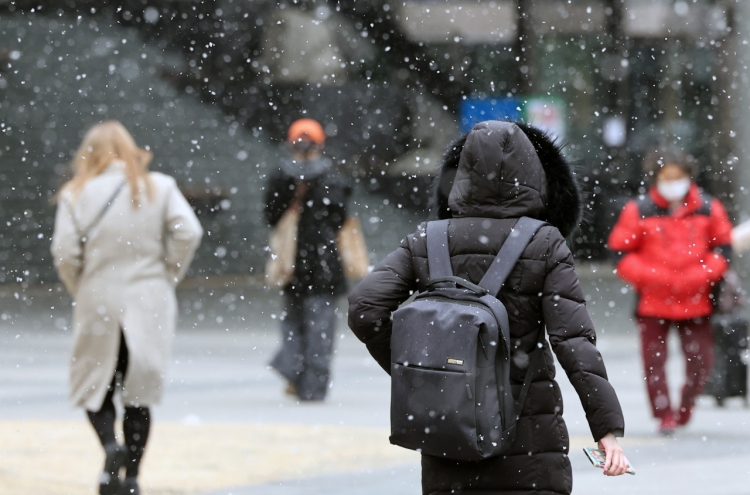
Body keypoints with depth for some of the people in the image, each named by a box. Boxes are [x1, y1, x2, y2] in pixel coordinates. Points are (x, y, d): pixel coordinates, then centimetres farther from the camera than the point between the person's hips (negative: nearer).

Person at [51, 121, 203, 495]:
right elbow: (188, 233, -8)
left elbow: (64, 252, -8)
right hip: (149, 305, 1)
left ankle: (111, 446, -18)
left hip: (97, 306, -1)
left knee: (93, 389, 9)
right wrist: (168, 276, 5)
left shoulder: (77, 194, -1)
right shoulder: (160, 187, 2)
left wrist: (81, 291, 8)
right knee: (139, 395, 9)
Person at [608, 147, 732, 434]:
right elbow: (621, 251, 1)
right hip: (653, 302, -1)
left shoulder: (709, 209, 3)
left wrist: (701, 275, -7)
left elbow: (723, 249, 9)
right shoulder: (638, 211, -1)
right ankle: (664, 415, 7)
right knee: (654, 360, -3)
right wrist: (650, 277, -12)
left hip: (695, 301, 1)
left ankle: (685, 409, 23)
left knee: (700, 361, 1)